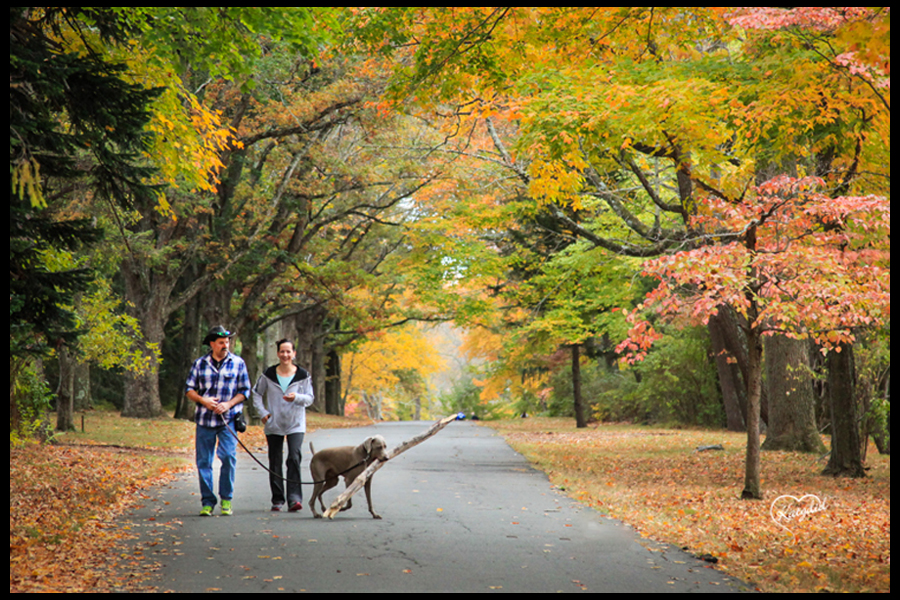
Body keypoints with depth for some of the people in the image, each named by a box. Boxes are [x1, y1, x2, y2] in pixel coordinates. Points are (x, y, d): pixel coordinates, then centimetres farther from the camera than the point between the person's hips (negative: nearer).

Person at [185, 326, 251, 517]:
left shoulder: (238, 363, 6)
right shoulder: (200, 363, 9)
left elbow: (245, 390, 6)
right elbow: (189, 389, 9)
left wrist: (228, 404, -9)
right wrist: (204, 401, -9)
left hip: (228, 418, -2)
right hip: (204, 419, 2)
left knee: (228, 456, -15)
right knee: (203, 461, 1)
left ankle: (226, 499, 0)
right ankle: (207, 502, 10)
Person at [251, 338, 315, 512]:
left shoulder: (303, 376, 0)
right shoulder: (269, 374, 2)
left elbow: (309, 398, 1)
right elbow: (257, 394, 13)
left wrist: (296, 397, -20)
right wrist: (262, 413, 2)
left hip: (295, 425, -2)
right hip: (274, 425, 2)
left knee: (294, 458, -16)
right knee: (275, 462, 5)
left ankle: (294, 498, -17)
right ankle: (277, 500, 15)